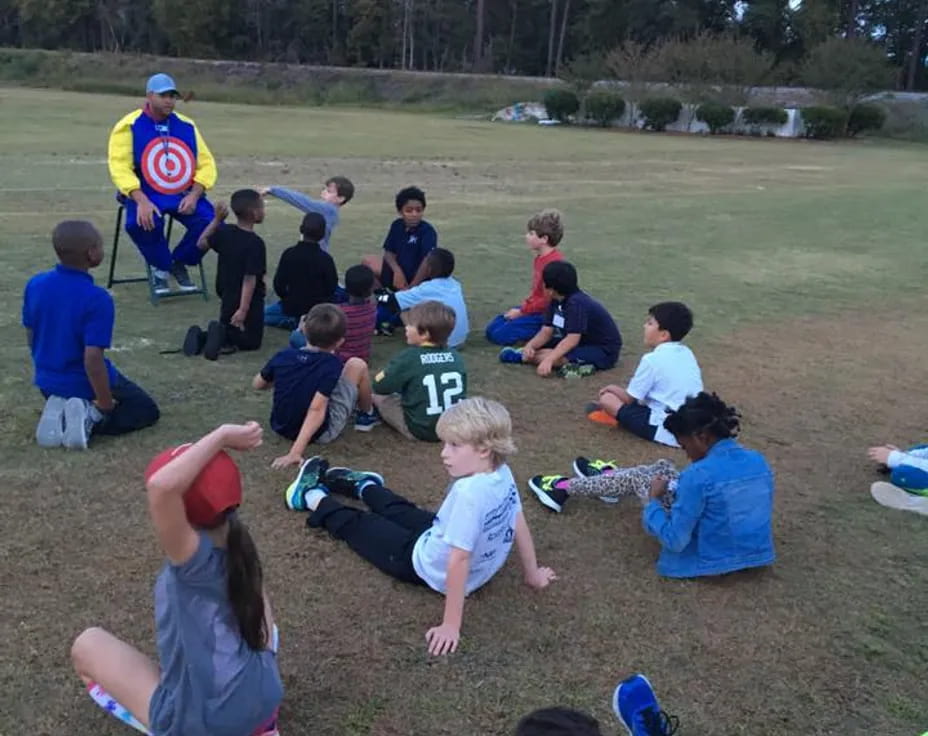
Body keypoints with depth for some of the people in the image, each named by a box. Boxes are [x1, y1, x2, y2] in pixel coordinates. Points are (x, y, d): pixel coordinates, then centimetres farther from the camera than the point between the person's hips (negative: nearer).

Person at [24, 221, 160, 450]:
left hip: (47, 381, 6)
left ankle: (59, 413, 3)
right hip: (84, 384, -6)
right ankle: (90, 416, -10)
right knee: (147, 410, 17)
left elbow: (31, 336, 5)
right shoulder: (97, 299, -27)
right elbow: (92, 358, -30)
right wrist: (105, 405, -17)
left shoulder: (35, 284, -8)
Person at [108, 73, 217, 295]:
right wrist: (141, 201, -27)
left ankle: (179, 263, 7)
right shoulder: (129, 126, -5)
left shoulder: (187, 126, 7)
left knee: (210, 221, -21)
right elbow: (120, 167, -13)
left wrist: (194, 195, -11)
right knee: (141, 223, -34)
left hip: (184, 195, 3)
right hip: (146, 195, -3)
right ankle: (160, 267, -3)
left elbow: (206, 163, 6)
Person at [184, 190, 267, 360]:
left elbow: (201, 244, 16)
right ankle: (222, 335, -19)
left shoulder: (224, 232, -2)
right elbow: (250, 278, -25)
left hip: (227, 298, 6)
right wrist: (244, 309, -26)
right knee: (251, 342, 8)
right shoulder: (255, 243, -22)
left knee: (229, 331, 25)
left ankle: (200, 336, -5)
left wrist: (217, 220, 15)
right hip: (248, 301, -6)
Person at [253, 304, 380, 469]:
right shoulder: (332, 365, -23)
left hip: (281, 427, 5)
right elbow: (317, 410, -33)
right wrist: (296, 452, -35)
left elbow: (257, 384, 7)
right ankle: (367, 416, 26)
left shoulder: (283, 355, -9)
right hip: (320, 433, -5)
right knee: (358, 365, 2)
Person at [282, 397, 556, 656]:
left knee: (360, 524, 15)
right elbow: (520, 525, -3)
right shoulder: (503, 473, -15)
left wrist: (451, 625, -28)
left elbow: (458, 560, -36)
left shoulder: (469, 492, -39)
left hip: (428, 564, -7)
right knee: (400, 512, 30)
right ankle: (362, 485, 58)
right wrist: (532, 574, 12)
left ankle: (314, 499, 40)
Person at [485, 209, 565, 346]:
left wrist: (522, 312, -16)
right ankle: (541, 330, 7)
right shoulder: (539, 258, 7)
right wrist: (522, 306, 3)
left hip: (545, 313, -10)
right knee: (491, 329, 7)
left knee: (500, 335, -16)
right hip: (534, 306, 10)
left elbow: (548, 300, -23)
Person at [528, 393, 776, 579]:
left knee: (636, 477, 6)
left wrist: (652, 501, -9)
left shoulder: (699, 475, -30)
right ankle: (609, 475, 46)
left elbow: (674, 541, -25)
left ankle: (564, 488, 25)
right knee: (663, 467, 17)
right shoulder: (758, 461, -7)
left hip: (707, 558, -7)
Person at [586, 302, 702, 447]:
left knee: (606, 398, -1)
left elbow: (629, 398, -4)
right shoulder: (687, 353, 8)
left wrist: (612, 388, 17)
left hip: (667, 431, -8)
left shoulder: (652, 359, -14)